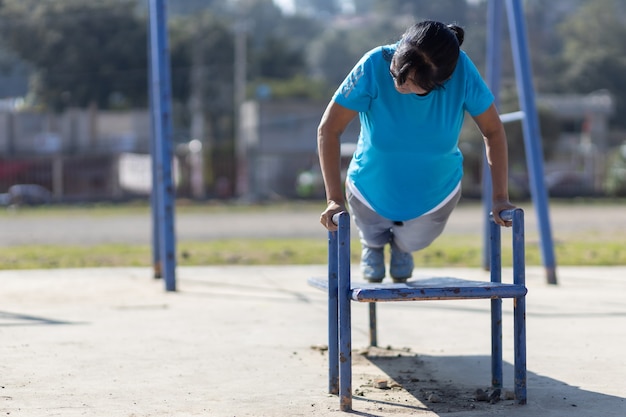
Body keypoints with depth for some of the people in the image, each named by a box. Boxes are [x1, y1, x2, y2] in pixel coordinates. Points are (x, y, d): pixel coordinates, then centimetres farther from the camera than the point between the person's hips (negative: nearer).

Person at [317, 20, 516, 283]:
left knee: (411, 242, 25)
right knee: (374, 236, 26)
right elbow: (328, 129, -31)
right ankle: (373, 243, 63)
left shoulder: (462, 71, -33)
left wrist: (500, 198, -24)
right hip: (373, 190, -1)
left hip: (436, 191, 1)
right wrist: (334, 199, -36)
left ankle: (402, 245, 62)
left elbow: (492, 131, -20)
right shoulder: (375, 65, -37)